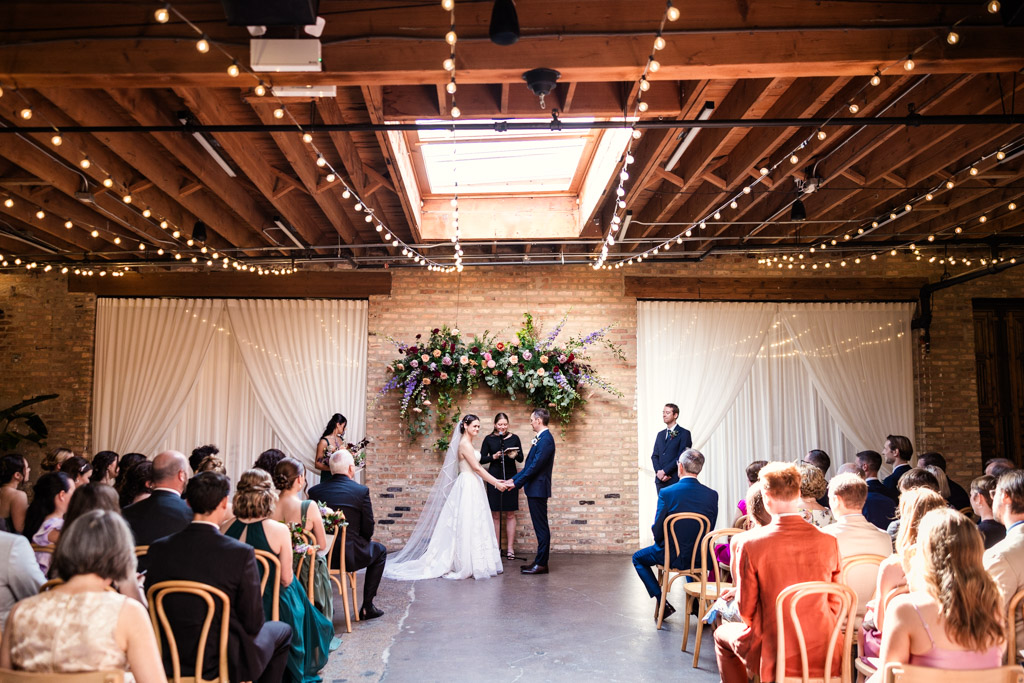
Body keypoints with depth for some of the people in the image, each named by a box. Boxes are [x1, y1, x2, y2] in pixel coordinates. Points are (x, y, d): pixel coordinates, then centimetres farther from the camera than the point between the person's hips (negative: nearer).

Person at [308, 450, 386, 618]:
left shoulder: (314, 491, -1)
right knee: (380, 550, 25)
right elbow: (368, 530, -6)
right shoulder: (361, 490, -10)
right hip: (350, 555, -4)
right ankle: (367, 606, 22)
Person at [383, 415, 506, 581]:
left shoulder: (467, 443, 16)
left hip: (472, 487, 9)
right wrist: (496, 483, -16)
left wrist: (495, 481, 12)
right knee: (467, 525, -5)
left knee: (474, 526, 10)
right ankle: (465, 565, 0)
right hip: (468, 487, -9)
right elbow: (477, 468, -17)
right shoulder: (465, 444, -13)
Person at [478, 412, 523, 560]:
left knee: (510, 515, 3)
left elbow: (521, 458, 5)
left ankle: (510, 548, 11)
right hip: (494, 478, 0)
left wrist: (515, 455, -16)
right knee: (495, 515, 4)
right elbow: (482, 459, 4)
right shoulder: (489, 439, 3)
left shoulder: (514, 438, 4)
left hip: (510, 478, 0)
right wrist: (493, 457, -14)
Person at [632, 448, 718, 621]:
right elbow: (710, 529, 1)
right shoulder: (712, 495, -9)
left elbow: (657, 530, -12)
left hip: (672, 556, -4)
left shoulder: (666, 493, -19)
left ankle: (662, 602, 15)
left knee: (638, 558, 24)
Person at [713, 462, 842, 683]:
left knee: (722, 634, 26)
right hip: (824, 654, 4)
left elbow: (746, 608, -8)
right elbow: (835, 605, 4)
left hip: (774, 654, -3)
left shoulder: (748, 543, -17)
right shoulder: (828, 542, -8)